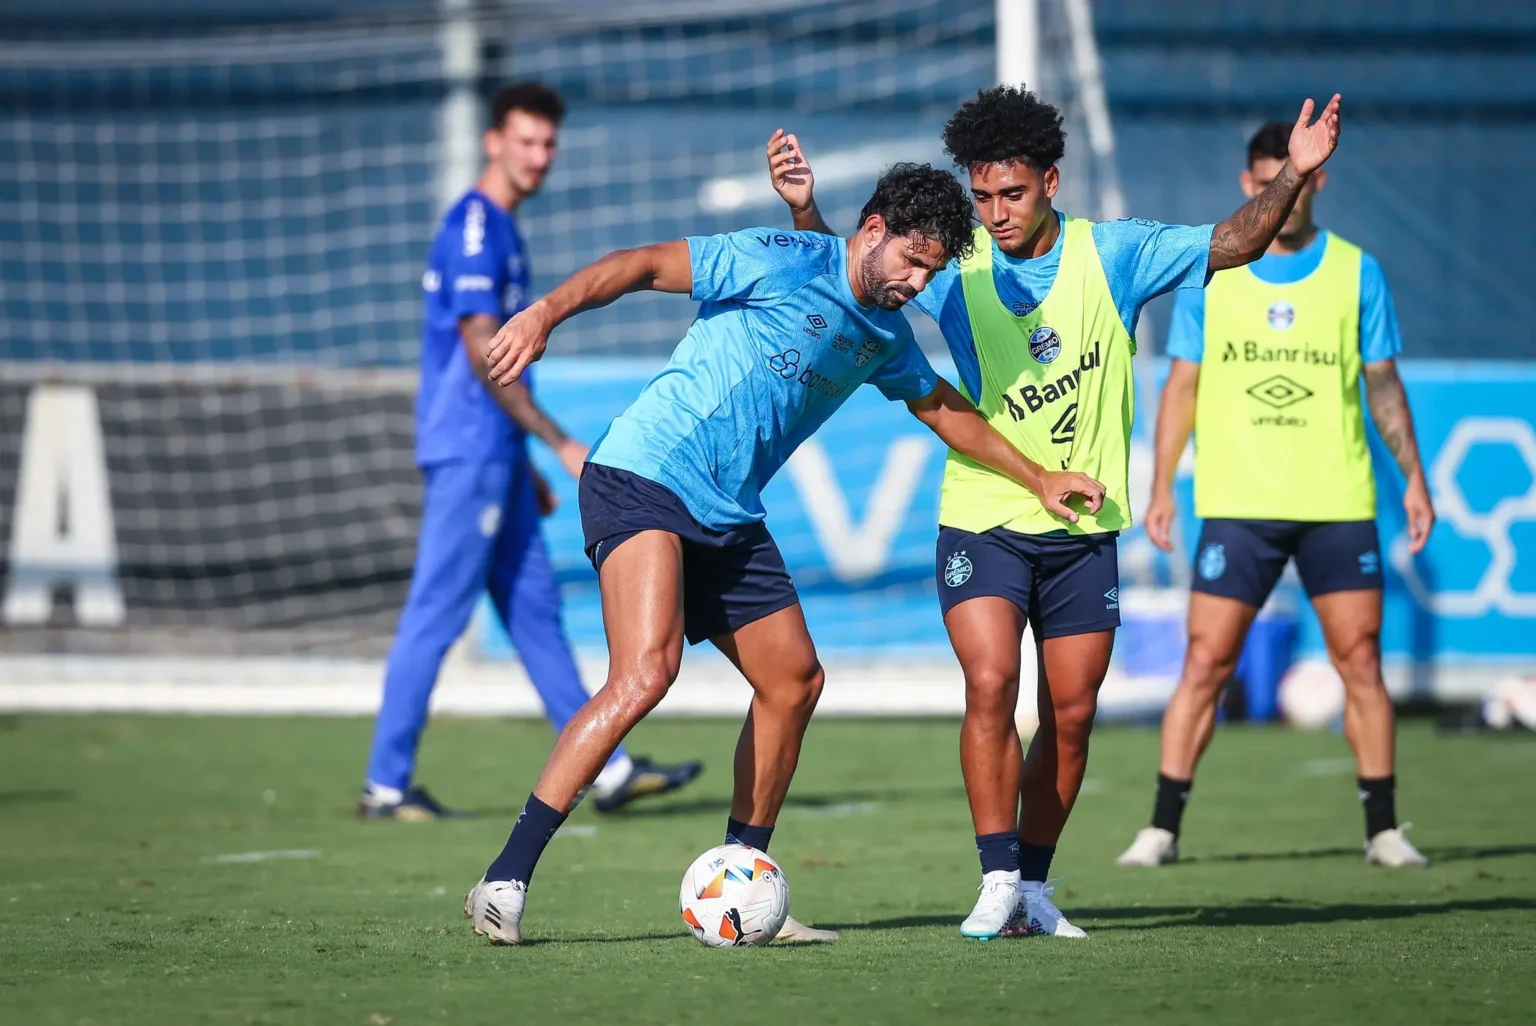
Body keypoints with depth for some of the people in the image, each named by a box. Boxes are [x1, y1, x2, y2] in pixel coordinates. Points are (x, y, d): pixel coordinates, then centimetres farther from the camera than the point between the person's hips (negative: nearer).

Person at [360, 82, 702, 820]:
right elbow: (483, 354, -19)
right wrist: (560, 444, -18)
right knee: (437, 614, -7)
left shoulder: (499, 231, 17)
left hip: (494, 456, 10)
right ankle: (386, 783, -3)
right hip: (468, 453, -10)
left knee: (535, 610, 10)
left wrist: (525, 465, 23)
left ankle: (607, 769, 12)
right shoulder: (473, 229, -13)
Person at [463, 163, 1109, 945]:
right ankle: (505, 879, -25)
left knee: (794, 681, 8)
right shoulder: (783, 263, -10)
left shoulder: (885, 336, 16)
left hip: (728, 518, 9)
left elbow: (945, 410, 34)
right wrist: (547, 312, -27)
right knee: (645, 674, -25)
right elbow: (643, 265, -14)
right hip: (644, 477, -9)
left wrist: (1038, 479, 39)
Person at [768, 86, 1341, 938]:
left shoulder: (1113, 254, -2)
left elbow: (1232, 244, -1)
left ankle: (1034, 885, 18)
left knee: (1070, 716, 3)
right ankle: (998, 882, -13)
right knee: (990, 685, -19)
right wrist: (804, 207, -18)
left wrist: (1292, 177, -15)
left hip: (1083, 529, 1)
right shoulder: (957, 271, -2)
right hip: (981, 522, -1)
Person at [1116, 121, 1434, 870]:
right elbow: (1182, 386, 8)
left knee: (1360, 660, -1)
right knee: (1206, 663, -4)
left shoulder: (1356, 273, 6)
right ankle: (1163, 828, 1)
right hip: (1237, 502, 0)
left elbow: (1383, 385, 11)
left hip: (1337, 503, 1)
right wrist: (1161, 488, 2)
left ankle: (1383, 829, 7)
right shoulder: (1208, 274, 5)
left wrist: (1414, 478, 5)